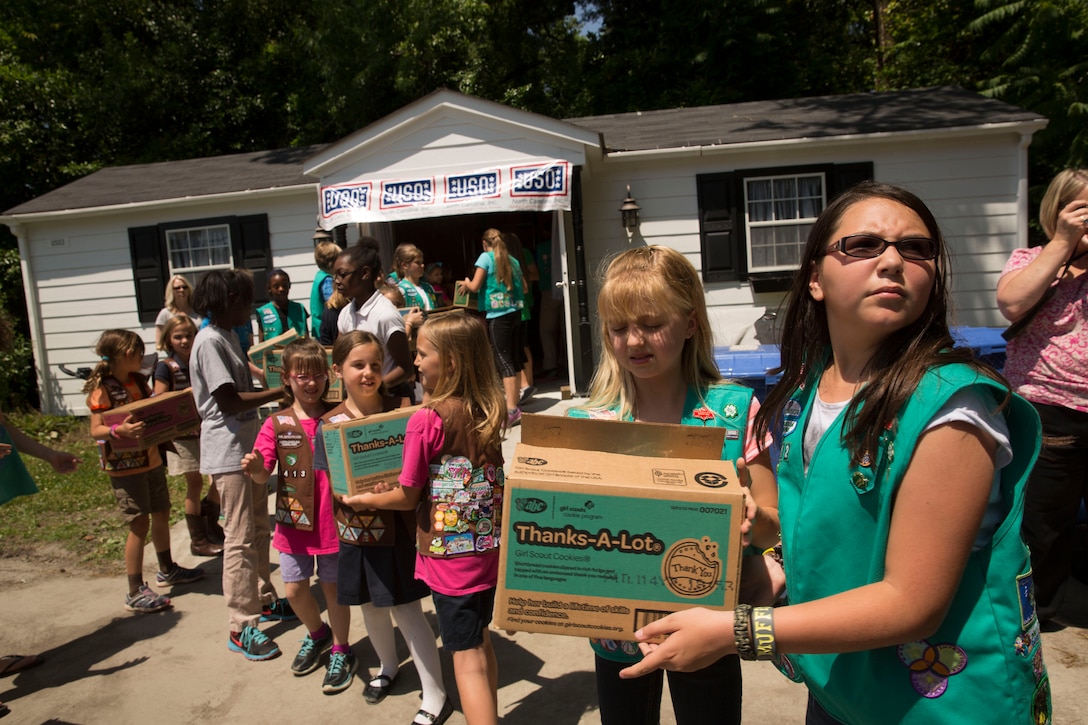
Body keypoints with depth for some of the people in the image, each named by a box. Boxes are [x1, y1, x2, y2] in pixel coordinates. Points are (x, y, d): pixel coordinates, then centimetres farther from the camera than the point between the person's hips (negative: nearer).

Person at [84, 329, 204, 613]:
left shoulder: (139, 381, 8)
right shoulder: (102, 389, -14)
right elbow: (96, 430, -18)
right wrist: (118, 430, -37)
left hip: (150, 459, 8)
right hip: (124, 466, -8)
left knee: (161, 512, 18)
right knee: (139, 523, -5)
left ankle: (167, 570, 36)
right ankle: (135, 593, 4)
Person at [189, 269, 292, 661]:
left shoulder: (228, 335, 14)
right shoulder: (210, 341, -16)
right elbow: (230, 402, -22)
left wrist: (276, 379, 6)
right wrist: (280, 392, -19)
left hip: (248, 446, 10)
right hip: (228, 453, -10)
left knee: (259, 529, 18)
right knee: (240, 539, -4)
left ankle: (264, 600, 32)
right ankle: (242, 627, 6)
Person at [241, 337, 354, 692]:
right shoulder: (277, 425, -4)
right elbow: (263, 476, -10)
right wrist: (254, 468, -32)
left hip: (332, 520, -2)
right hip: (293, 519, 2)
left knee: (332, 586, 10)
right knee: (295, 590, 12)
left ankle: (341, 653, 31)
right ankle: (317, 635, 42)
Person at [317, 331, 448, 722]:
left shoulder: (400, 410, -10)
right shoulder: (330, 423, -4)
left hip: (398, 528, -3)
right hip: (356, 530, 3)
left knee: (407, 609, 2)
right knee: (370, 605, 21)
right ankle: (388, 666, 49)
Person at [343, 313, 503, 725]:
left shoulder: (425, 421, -19)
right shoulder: (491, 411, -1)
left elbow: (408, 497, -11)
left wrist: (364, 499, 7)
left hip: (450, 554, -6)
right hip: (490, 547, 6)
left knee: (467, 658, 5)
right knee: (481, 642, 23)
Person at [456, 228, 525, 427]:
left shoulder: (486, 257, -3)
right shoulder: (513, 261, 13)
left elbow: (475, 286, -9)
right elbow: (523, 287, 21)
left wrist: (466, 284, 12)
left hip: (497, 315, -6)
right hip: (515, 313, 6)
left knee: (503, 360, -8)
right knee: (513, 358, 13)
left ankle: (511, 410, -13)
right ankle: (516, 401, 22)